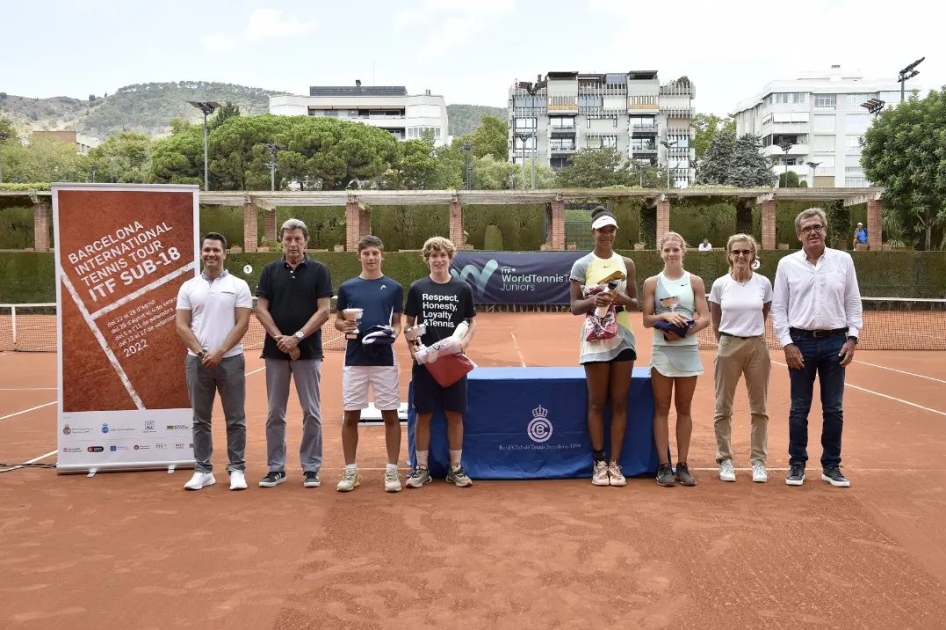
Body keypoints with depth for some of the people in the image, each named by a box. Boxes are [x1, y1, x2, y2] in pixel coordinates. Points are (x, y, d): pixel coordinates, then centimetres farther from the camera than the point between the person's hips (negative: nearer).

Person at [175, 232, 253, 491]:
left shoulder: (238, 286, 1)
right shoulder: (188, 287, 8)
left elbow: (242, 324, -5)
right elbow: (182, 326, 3)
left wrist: (219, 352, -13)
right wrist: (201, 352, -10)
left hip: (230, 360, -2)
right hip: (197, 361, 2)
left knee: (235, 419, 2)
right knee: (201, 419, 8)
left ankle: (237, 470, 11)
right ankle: (203, 470, 17)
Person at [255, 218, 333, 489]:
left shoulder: (319, 271, 0)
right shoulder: (270, 271, 6)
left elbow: (323, 311, -6)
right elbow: (261, 309, 1)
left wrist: (297, 337, -15)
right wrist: (280, 339, -11)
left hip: (308, 352, -2)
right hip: (275, 352, 2)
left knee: (312, 413, 2)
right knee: (275, 414, 7)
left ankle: (311, 468, 12)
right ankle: (276, 468, 17)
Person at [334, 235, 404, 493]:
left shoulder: (394, 288, 5)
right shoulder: (347, 287, 6)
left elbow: (397, 322, 8)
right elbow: (337, 319, 11)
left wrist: (393, 332, -13)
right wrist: (343, 326, -10)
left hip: (385, 360, -1)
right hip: (354, 359, 1)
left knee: (390, 415, 3)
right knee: (351, 416, 5)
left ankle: (392, 470, 13)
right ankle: (350, 471, 17)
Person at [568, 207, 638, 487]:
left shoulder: (626, 263, 8)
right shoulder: (582, 264, 0)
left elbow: (635, 304, 10)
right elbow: (575, 307, -2)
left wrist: (623, 299, -12)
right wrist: (593, 300, -21)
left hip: (623, 338, 3)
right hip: (595, 338, -3)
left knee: (619, 403, 4)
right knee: (597, 403, 2)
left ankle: (615, 463, 10)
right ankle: (599, 463, 11)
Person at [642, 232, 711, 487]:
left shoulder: (695, 281, 4)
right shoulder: (652, 282, 4)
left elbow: (705, 317, 0)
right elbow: (646, 320, 2)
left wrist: (686, 331, -16)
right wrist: (665, 316, -17)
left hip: (688, 350, 1)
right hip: (662, 350, 0)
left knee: (684, 409, 7)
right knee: (662, 408, 1)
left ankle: (682, 465, 14)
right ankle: (664, 466, 7)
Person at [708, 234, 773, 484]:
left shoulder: (764, 283, 0)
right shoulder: (720, 284, -1)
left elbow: (763, 316, 14)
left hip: (757, 346, 1)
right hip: (728, 347, -1)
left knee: (759, 408, 6)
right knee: (723, 408, 4)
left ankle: (758, 461, 16)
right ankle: (725, 460, 14)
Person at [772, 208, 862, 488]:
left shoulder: (843, 260, 4)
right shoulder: (787, 264, 1)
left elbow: (853, 303, 6)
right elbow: (778, 308, 1)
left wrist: (852, 338, -2)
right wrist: (787, 344, -6)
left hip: (835, 341, 1)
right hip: (800, 341, -1)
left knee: (834, 409, 7)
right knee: (799, 409, 5)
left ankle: (831, 465, 19)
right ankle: (797, 464, 16)